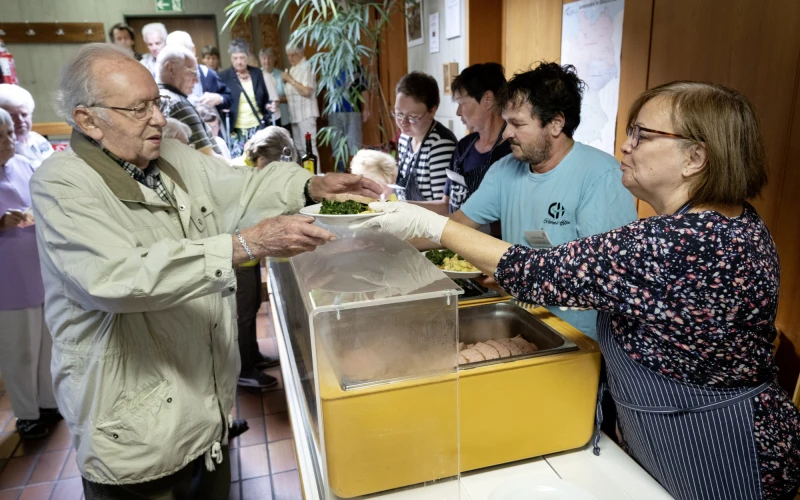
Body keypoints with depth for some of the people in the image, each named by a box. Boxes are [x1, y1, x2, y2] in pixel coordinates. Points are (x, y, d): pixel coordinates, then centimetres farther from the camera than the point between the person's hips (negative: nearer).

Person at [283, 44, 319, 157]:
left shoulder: (307, 67, -9)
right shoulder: (293, 69, 17)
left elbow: (306, 91, -20)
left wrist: (290, 79, -12)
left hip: (306, 114, -9)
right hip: (295, 114, 9)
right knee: (299, 148, 11)